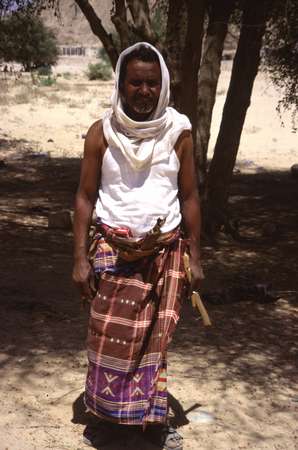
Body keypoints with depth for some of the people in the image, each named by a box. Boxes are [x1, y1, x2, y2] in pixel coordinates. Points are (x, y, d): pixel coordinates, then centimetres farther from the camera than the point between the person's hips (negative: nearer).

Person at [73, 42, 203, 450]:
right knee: (108, 337, 5)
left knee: (155, 338, 6)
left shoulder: (179, 131, -2)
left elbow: (190, 197, 4)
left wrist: (195, 257, 2)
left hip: (166, 251, 0)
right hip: (113, 249, 0)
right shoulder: (101, 133, -3)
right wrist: (80, 259, -4)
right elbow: (85, 197, 1)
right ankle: (108, 415, 23)